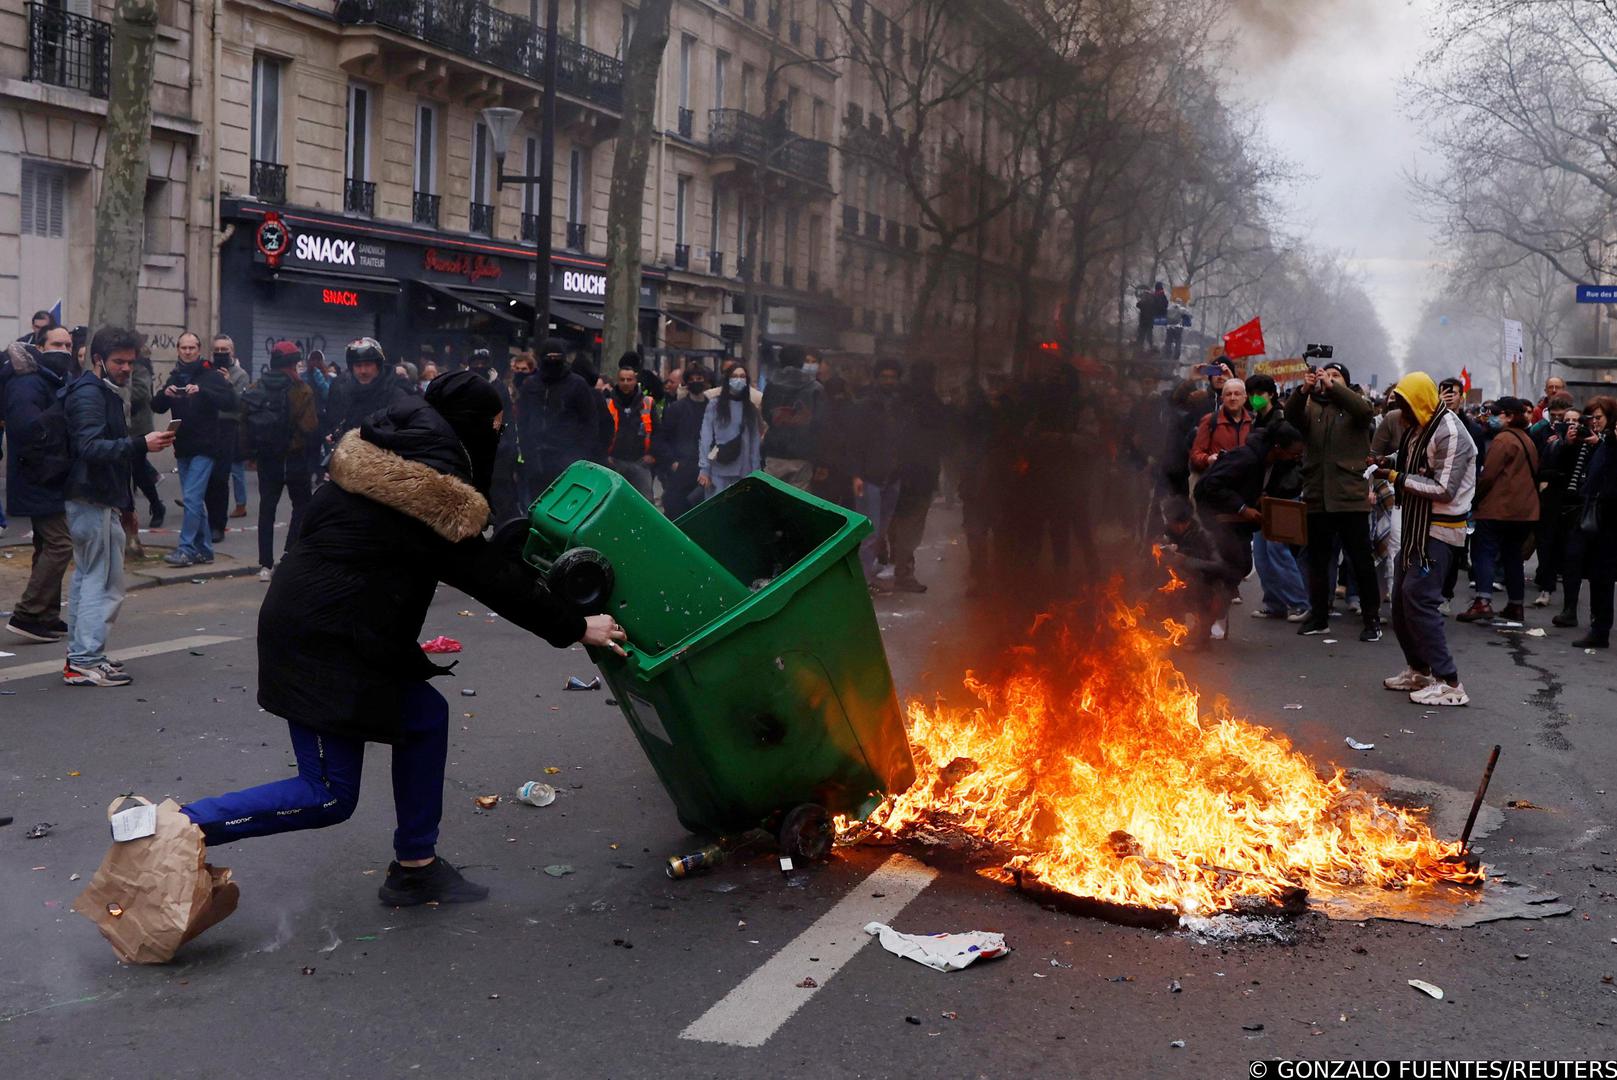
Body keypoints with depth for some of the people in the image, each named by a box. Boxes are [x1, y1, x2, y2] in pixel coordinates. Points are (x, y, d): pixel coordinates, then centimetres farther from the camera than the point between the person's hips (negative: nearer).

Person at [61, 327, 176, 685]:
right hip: (96, 502, -11)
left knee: (86, 577, 15)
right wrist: (140, 445, -35)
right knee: (106, 582, -9)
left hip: (88, 499, 11)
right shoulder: (89, 395, -15)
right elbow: (90, 447, -27)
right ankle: (86, 662, -8)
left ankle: (79, 656, 22)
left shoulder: (104, 393, 18)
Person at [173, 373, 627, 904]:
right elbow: (488, 578, -13)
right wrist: (574, 628, -6)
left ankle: (415, 867, 22)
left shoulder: (382, 461, 9)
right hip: (323, 640, -10)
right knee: (330, 797, -2)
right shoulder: (434, 495, -18)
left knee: (425, 716, 15)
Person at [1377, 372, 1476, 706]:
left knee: (1418, 597, -15)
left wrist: (1397, 478, -18)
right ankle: (1418, 669, 26)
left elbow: (1444, 489, -21)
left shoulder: (1450, 433, -17)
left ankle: (1448, 682, -11)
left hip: (1439, 529, -9)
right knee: (1401, 598, 12)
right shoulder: (1416, 428, 10)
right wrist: (1389, 469, 1)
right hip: (1416, 525, 9)